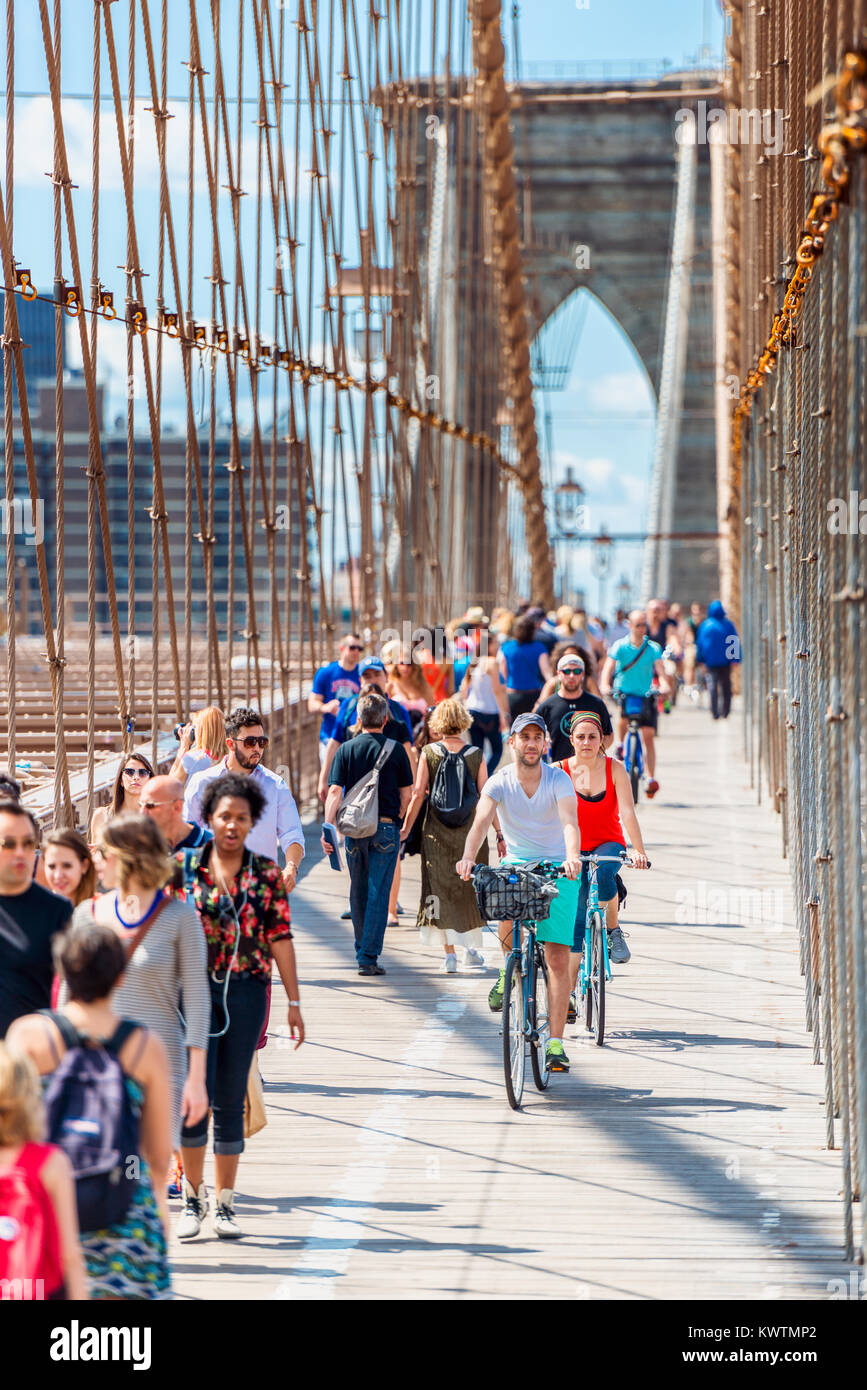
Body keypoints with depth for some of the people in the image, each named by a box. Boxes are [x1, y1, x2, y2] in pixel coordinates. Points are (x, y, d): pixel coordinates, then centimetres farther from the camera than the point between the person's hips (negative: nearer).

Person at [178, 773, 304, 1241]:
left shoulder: (266, 874, 4)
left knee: (231, 1100, 4)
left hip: (246, 992, 1)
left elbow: (280, 937, 3)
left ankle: (225, 1203, 14)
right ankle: (193, 1196, 11)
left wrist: (294, 1002, 2)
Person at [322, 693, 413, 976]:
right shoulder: (396, 750, -2)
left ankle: (362, 950, 27)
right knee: (378, 893, -2)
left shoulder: (346, 750, 0)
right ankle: (369, 956, -8)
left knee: (358, 892, 15)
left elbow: (334, 792, -7)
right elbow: (406, 794, 3)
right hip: (385, 827, -2)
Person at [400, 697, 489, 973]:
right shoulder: (476, 754, -4)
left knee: (441, 888, 5)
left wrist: (406, 829, 5)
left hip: (436, 831, 0)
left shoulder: (428, 753, -4)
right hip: (470, 830, 1)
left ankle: (449, 952, -1)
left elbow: (418, 795, -4)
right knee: (471, 888, 16)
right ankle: (472, 948, 22)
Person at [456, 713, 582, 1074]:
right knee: (507, 911, -33)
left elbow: (569, 822, -27)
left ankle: (556, 1043, -7)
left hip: (557, 869, -1)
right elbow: (482, 821, -23)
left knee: (558, 956, -9)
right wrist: (468, 857, -43)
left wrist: (572, 857, -47)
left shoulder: (558, 780, -10)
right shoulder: (499, 783, -7)